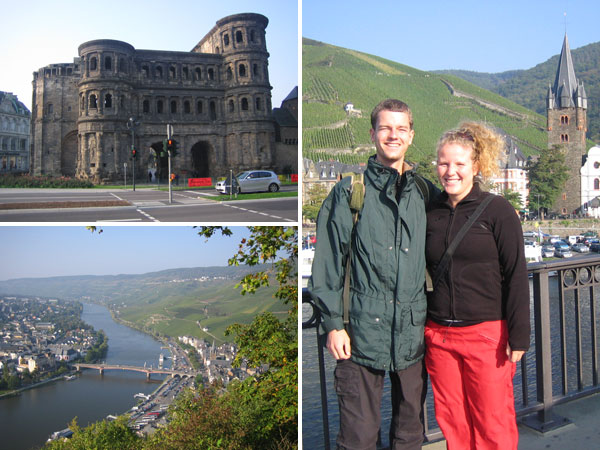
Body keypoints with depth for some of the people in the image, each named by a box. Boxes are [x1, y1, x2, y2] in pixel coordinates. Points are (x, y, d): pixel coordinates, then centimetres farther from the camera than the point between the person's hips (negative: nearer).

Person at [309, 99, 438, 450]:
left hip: (415, 332, 4)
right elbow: (328, 261, -3)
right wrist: (332, 323, -6)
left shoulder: (425, 191, 9)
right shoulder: (349, 190, -2)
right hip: (364, 331, -3)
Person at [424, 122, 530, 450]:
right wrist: (423, 328, 13)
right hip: (439, 336, 4)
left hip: (488, 333, -3)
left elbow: (516, 276, -5)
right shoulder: (430, 213, 7)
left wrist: (518, 335, -9)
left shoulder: (498, 211, -4)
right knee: (451, 421, 11)